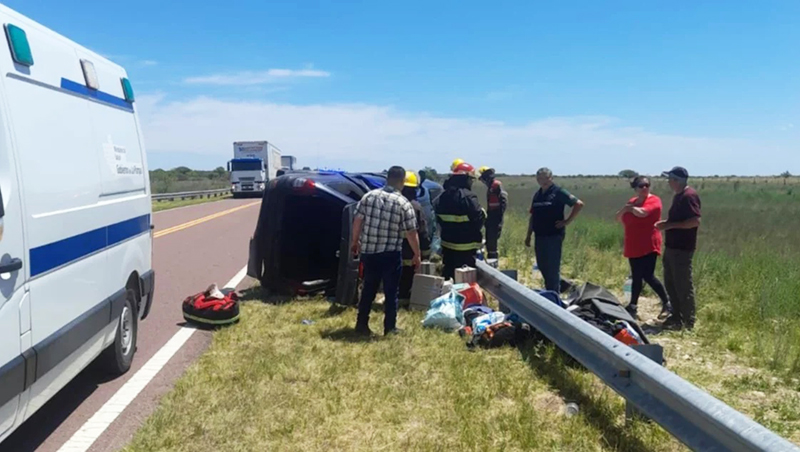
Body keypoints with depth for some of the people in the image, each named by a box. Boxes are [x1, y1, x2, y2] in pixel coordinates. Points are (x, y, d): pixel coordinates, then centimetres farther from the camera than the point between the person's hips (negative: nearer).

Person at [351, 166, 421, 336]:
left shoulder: (369, 196, 1)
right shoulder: (404, 204, -9)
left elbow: (357, 221, 4)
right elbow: (411, 233, -8)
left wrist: (356, 242, 17)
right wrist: (417, 254, 4)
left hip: (368, 251, 4)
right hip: (391, 254, -4)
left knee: (368, 289, 17)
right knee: (391, 291, 10)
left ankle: (361, 324, 22)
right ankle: (390, 327, 16)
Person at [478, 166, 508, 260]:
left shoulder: (497, 185, -13)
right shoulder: (490, 186, 16)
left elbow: (504, 201, -19)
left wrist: (500, 217, -22)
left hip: (496, 217, -10)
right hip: (491, 217, 10)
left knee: (492, 239, -8)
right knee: (489, 239, 15)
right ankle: (490, 259, 25)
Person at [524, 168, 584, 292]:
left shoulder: (558, 192, -6)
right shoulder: (537, 195, 14)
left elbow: (579, 204, -9)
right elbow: (533, 216, 18)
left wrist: (567, 221, -10)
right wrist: (528, 235, 15)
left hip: (554, 235, -7)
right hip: (540, 236, 7)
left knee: (553, 268, -2)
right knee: (542, 266, 13)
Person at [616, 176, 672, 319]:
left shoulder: (654, 200, -10)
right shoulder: (632, 201, 12)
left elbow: (642, 213, -26)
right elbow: (619, 218, 16)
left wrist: (631, 208, -7)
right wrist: (624, 209, -5)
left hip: (648, 246, -7)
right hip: (633, 247, 7)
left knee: (648, 276, -9)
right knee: (636, 277, 11)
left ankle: (667, 303, 7)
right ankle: (632, 306, 18)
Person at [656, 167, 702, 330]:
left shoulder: (689, 196, -16)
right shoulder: (679, 195, 14)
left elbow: (695, 221, -24)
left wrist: (670, 225, -21)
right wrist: (666, 223, 7)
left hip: (682, 249, -10)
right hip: (672, 246, 10)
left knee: (683, 285, -2)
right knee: (670, 283, 15)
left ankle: (688, 322, 8)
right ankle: (677, 316, 26)